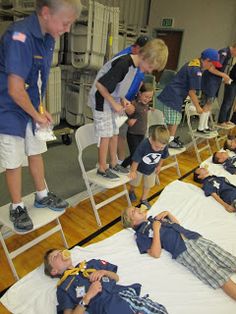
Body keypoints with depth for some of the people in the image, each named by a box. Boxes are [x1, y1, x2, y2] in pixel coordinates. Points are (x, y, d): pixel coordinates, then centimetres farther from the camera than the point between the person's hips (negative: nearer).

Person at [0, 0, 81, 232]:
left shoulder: (47, 38, 0)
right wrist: (37, 115, -14)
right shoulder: (19, 36, -26)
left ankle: (42, 196, 36)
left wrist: (41, 109, 2)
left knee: (36, 153, 17)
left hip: (31, 109, 8)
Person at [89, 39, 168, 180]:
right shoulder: (123, 64, -27)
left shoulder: (135, 65, 0)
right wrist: (115, 104, -19)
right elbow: (100, 85, -26)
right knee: (106, 135, -4)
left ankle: (114, 164, 26)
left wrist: (123, 99, -1)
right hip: (102, 101, -8)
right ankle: (102, 168, 10)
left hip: (113, 100, 8)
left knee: (114, 133, 12)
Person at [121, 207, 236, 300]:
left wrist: (167, 213, 15)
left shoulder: (155, 218, 24)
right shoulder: (141, 234, 3)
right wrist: (156, 230, -9)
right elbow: (156, 254, -8)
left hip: (195, 237, 7)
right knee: (220, 276, -21)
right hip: (183, 250, -6)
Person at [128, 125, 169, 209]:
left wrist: (159, 166, 8)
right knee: (135, 182, 22)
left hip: (151, 169, 3)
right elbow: (136, 160, -29)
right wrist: (133, 171, -17)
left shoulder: (164, 147, -29)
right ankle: (131, 191, 55)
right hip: (139, 168, -3)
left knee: (148, 185, 19)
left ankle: (144, 199, 44)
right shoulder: (143, 145, -42)